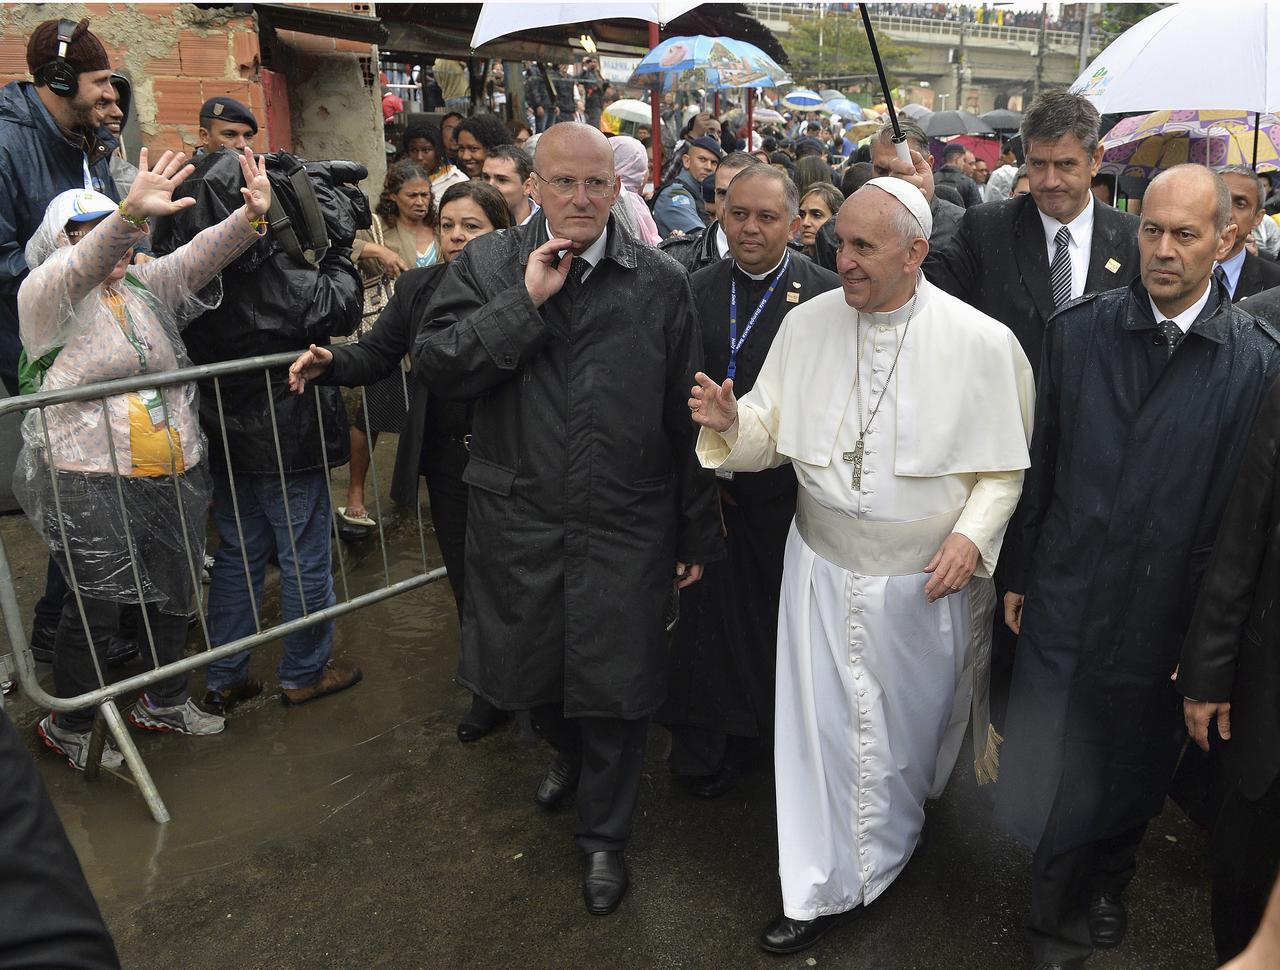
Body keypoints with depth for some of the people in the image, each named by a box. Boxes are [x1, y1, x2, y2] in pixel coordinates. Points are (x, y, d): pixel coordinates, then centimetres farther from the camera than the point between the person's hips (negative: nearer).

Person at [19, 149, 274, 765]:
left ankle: (164, 703, 36)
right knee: (96, 609, 3)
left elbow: (199, 257, -3)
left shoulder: (145, 287, 13)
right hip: (90, 487, -6)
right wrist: (133, 213, -44)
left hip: (175, 477, 6)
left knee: (173, 595, 16)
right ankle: (68, 727, 25)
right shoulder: (45, 296, -4)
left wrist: (251, 216, -21)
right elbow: (82, 267, -25)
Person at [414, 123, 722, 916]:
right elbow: (435, 365, -11)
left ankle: (606, 836, 35)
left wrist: (698, 532, 2)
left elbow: (686, 418, 0)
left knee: (614, 690, 9)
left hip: (625, 530, -1)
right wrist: (526, 301, -18)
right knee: (532, 673, 20)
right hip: (517, 523, 2)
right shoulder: (488, 265, 0)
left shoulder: (661, 282, -2)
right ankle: (567, 753, 55)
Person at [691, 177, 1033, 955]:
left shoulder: (982, 343, -11)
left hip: (927, 576, -2)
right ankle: (828, 888, 33)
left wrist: (972, 535, -18)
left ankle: (886, 848, 44)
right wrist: (730, 423, -20)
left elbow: (1004, 465, -3)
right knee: (822, 719, 10)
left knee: (911, 722, 17)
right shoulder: (807, 322, -3)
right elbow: (771, 432, 1)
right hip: (823, 564, 2)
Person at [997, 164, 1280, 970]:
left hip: (1167, 620, 0)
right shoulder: (1077, 331, -3)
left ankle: (1108, 883, 51)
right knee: (1050, 777, 8)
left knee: (1136, 777, 19)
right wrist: (1020, 574, 6)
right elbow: (1041, 465, 2)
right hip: (1064, 602, 1)